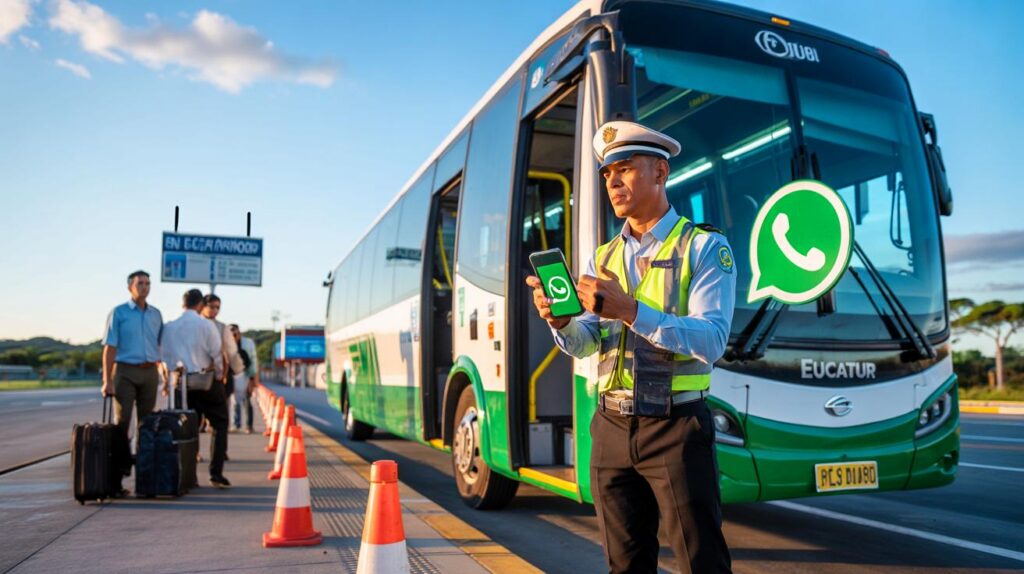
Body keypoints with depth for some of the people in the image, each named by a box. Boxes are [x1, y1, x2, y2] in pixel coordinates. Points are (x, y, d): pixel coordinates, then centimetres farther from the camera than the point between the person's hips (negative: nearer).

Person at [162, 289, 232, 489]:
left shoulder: (169, 327, 3)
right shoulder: (207, 325, -8)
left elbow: (166, 357, 5)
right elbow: (217, 354, -7)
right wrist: (219, 375, 9)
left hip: (181, 382, 4)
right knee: (219, 425, 7)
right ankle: (216, 473, 0)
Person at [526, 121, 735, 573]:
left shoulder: (705, 247, -5)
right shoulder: (602, 257, 12)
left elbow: (711, 341, -17)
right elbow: (582, 344, 5)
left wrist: (630, 311, -28)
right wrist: (559, 320, -18)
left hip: (676, 427, -5)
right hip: (612, 427, 5)